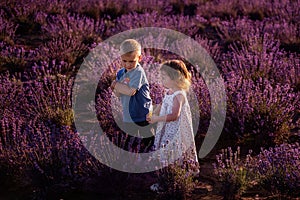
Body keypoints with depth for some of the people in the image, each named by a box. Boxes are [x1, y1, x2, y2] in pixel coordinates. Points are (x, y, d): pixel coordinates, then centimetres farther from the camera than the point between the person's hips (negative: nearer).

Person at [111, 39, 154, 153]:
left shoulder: (138, 72, -16)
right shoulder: (121, 73, 6)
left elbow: (131, 91, -26)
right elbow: (118, 94, 6)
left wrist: (117, 85, -12)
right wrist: (115, 88, -17)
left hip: (142, 117, -7)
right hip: (128, 117, 7)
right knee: (127, 147, 15)